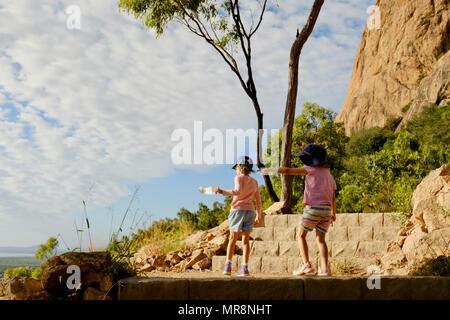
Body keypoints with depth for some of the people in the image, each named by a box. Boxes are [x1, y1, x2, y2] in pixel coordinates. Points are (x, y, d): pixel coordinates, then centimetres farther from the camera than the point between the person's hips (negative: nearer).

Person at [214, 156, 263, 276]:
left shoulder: (239, 178, -1)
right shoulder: (254, 182, 15)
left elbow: (238, 191, -18)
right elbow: (258, 201, 15)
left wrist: (223, 192, -16)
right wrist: (258, 215, 21)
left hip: (238, 210, -4)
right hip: (250, 211, 4)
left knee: (232, 239, 7)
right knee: (246, 240, 6)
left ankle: (228, 266, 7)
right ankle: (244, 268, -1)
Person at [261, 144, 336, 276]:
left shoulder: (310, 169, -3)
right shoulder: (328, 174, 18)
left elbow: (287, 170, -6)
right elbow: (333, 197, 19)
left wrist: (270, 170, 5)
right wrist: (333, 213, 28)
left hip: (313, 207, -7)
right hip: (326, 210, 7)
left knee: (301, 235, 5)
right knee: (320, 238, 9)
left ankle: (307, 265, -4)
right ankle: (324, 269, -1)